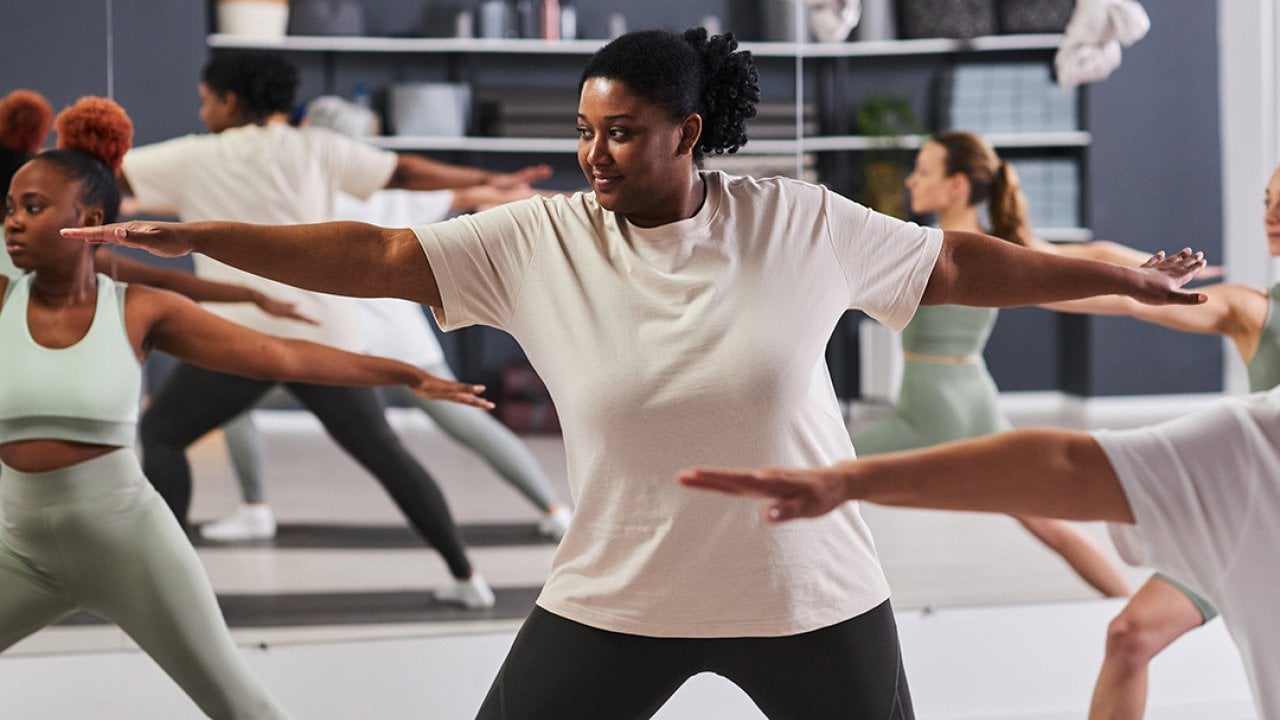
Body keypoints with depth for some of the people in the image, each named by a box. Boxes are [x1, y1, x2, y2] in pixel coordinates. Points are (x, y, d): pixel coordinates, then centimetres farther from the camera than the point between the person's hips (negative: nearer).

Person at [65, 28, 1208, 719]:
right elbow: (374, 256, -12)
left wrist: (1124, 278, 5)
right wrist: (191, 237, -19)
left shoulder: (798, 224, -9)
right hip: (613, 597, 1)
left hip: (808, 594, 0)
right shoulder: (538, 240, -9)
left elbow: (958, 264, 1)